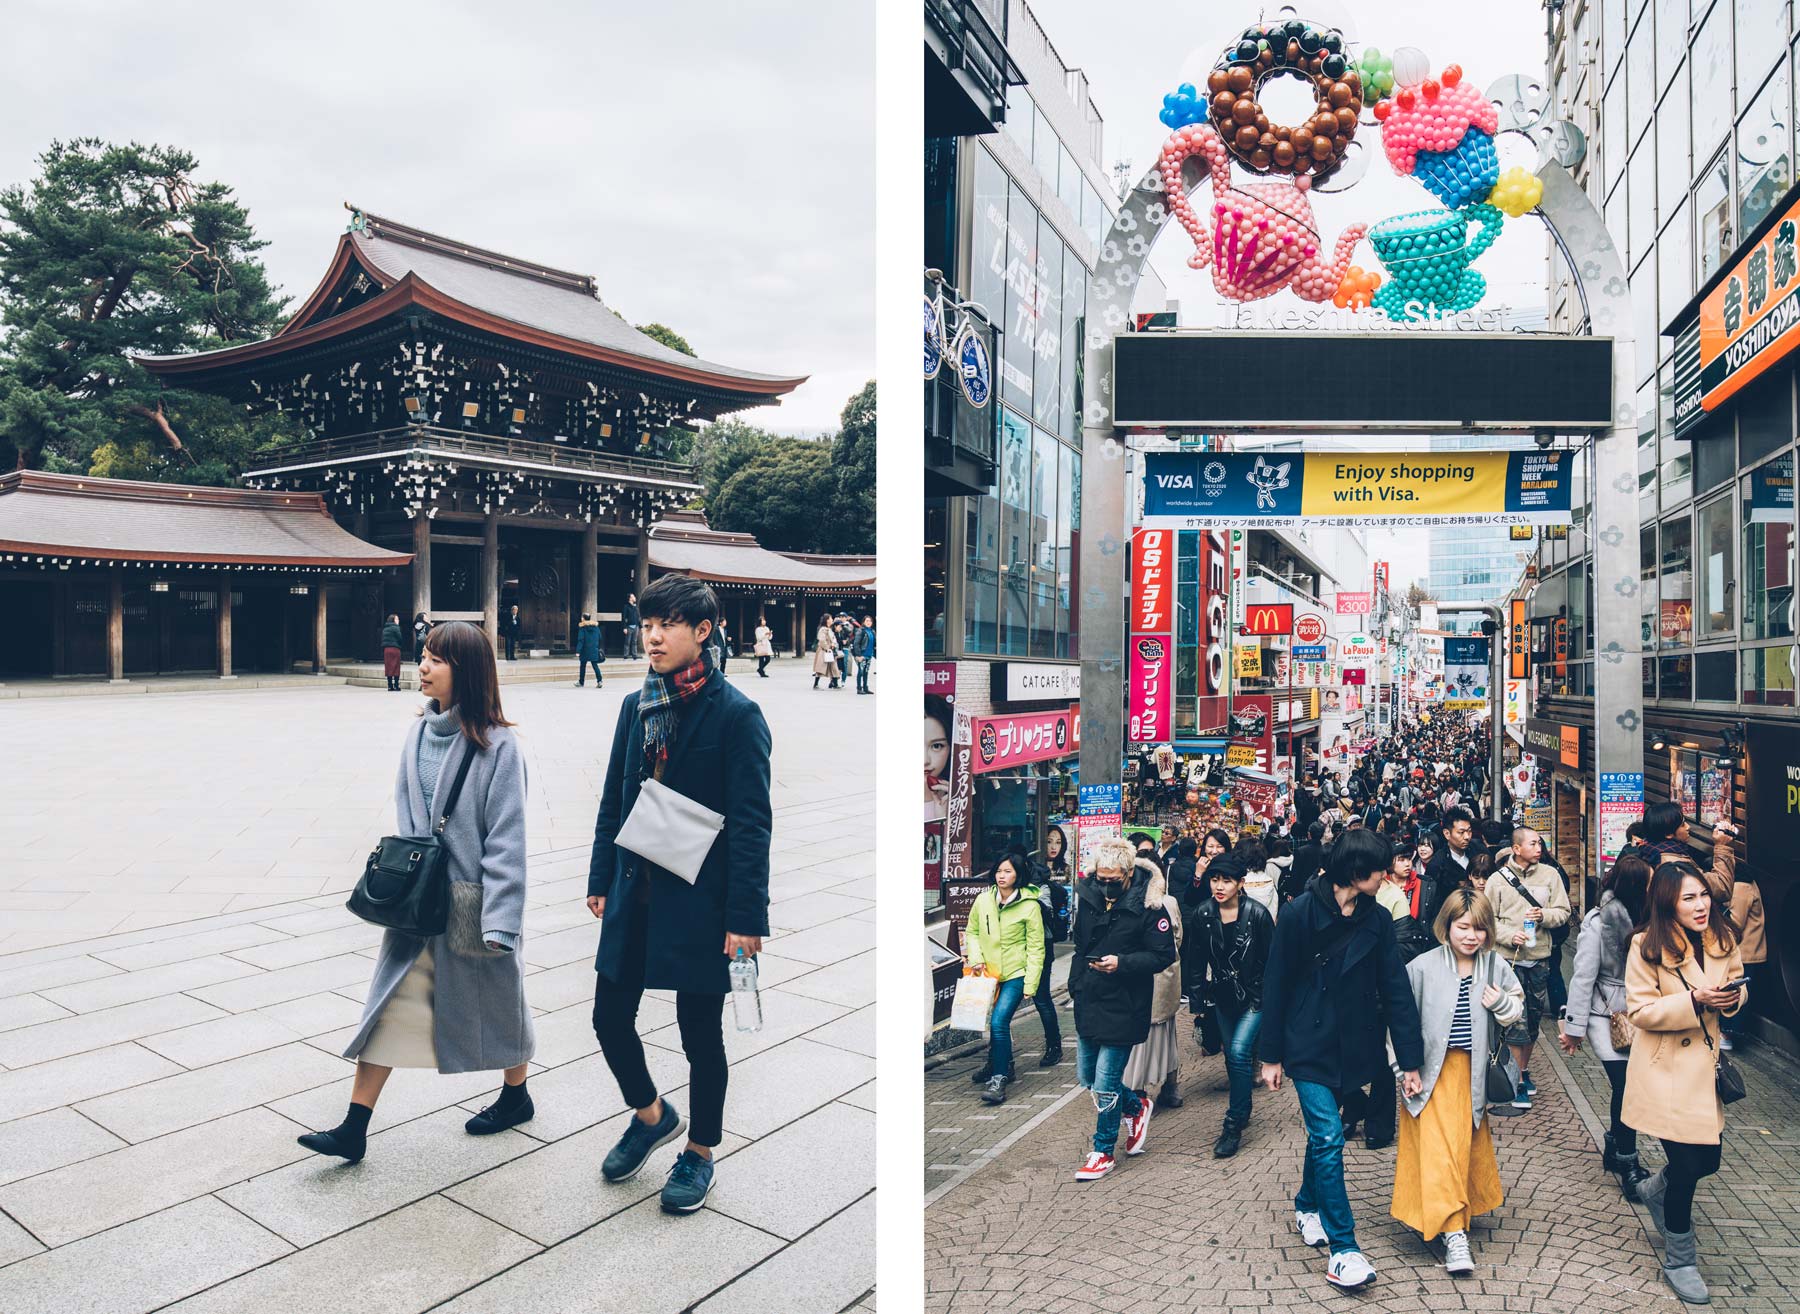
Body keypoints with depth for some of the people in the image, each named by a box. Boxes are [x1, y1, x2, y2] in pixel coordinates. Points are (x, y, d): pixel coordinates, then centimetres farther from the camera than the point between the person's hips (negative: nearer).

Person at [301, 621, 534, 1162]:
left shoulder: (496, 746, -18)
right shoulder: (419, 733, 2)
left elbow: (506, 838, -18)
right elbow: (404, 818, 11)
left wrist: (499, 919, -20)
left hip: (472, 901, -5)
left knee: (493, 999, 13)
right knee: (388, 1005, 6)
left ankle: (516, 1096, 36)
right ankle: (353, 1128, 16)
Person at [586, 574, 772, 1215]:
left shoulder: (737, 715, -12)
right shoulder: (635, 706, 6)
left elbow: (751, 823, -14)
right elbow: (613, 800, 14)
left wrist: (746, 917, -16)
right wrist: (601, 880, 13)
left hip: (700, 900, -6)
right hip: (635, 894, 6)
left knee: (701, 1033, 9)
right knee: (610, 1017, 12)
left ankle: (700, 1151, 32)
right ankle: (651, 1114, 40)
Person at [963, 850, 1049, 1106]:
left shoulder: (1030, 906, -11)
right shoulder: (983, 900, -1)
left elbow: (1035, 948, -8)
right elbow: (971, 931, 12)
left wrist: (1030, 984, -10)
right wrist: (975, 957, -4)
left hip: (1016, 974, -4)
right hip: (989, 972, 4)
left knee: (999, 1021, -17)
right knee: (995, 1021, 16)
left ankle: (999, 1078, -8)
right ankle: (998, 1063, 39)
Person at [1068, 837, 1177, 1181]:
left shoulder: (1147, 907, -16)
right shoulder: (1087, 897, 0)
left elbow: (1165, 954, -13)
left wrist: (1121, 963, -25)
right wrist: (1075, 984, 16)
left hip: (1123, 1008, -7)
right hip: (1088, 1004, 7)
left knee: (1105, 1084, -1)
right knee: (1086, 1078, 15)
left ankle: (1103, 1152, 19)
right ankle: (1136, 1107, 41)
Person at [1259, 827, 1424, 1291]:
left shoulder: (1377, 920, -3)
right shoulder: (1300, 913, -14)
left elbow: (1396, 990, -2)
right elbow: (1275, 986, -9)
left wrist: (1410, 1062, -3)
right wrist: (1272, 1056, -5)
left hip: (1351, 1045, 4)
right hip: (1308, 1045, -4)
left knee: (1323, 1133, 17)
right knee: (1328, 1138, -8)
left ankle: (1307, 1207, 40)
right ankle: (1342, 1248, 1)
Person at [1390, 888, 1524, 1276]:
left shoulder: (1495, 965, -1)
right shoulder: (1423, 967, -11)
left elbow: (1517, 1003, 16)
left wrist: (1502, 1003, -8)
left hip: (1471, 1069, 3)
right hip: (1432, 1069, -3)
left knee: (1465, 1141, 13)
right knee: (1439, 1145, -7)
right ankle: (1454, 1232, -3)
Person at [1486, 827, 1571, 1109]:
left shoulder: (1550, 875, 4)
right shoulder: (1498, 879, -2)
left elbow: (1563, 913, 5)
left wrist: (1544, 916, -14)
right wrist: (1509, 935, -16)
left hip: (1539, 958, 3)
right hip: (1509, 958, -3)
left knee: (1533, 1018, 14)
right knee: (1516, 1020, -6)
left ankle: (1524, 1070, 32)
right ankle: (1518, 1083, 3)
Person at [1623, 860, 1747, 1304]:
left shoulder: (1722, 938, 0)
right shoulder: (1648, 946, -16)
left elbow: (1737, 986, 12)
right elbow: (1640, 1011, -14)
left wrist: (1732, 996, -12)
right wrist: (1695, 1000, -26)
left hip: (1708, 1065, 6)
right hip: (1668, 1070, -6)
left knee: (1707, 1160, 13)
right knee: (1687, 1164, 0)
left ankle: (1654, 1188, 47)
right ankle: (1679, 1261, 21)